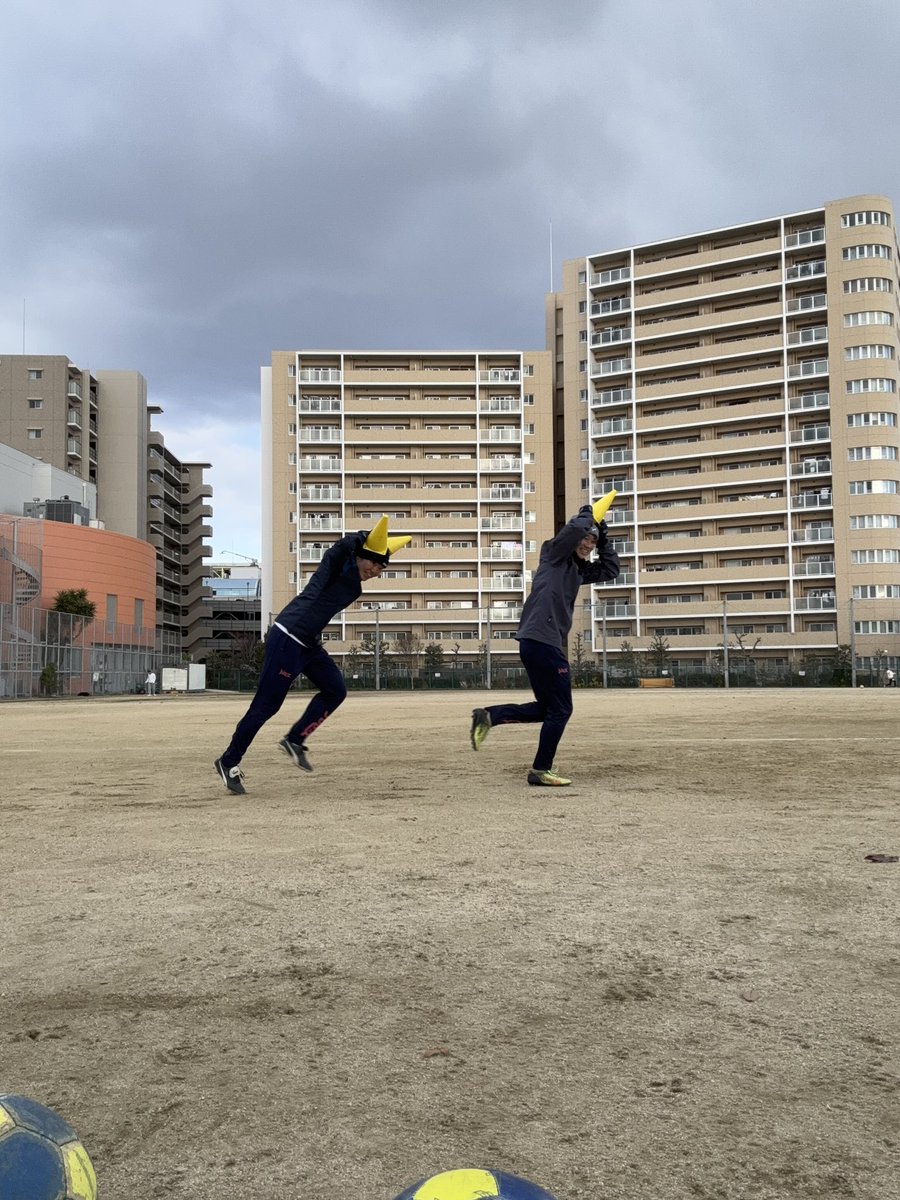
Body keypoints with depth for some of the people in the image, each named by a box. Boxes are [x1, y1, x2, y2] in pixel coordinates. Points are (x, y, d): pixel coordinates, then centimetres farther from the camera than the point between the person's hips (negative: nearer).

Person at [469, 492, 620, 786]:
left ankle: (489, 716, 9)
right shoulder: (555, 553, -2)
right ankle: (541, 771, 8)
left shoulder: (578, 569, 21)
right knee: (560, 709, 0)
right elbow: (576, 528, -20)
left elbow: (611, 569, 28)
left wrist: (602, 536, 19)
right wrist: (590, 513, 0)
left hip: (542, 643, 9)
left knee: (546, 708, 16)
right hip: (542, 642, -9)